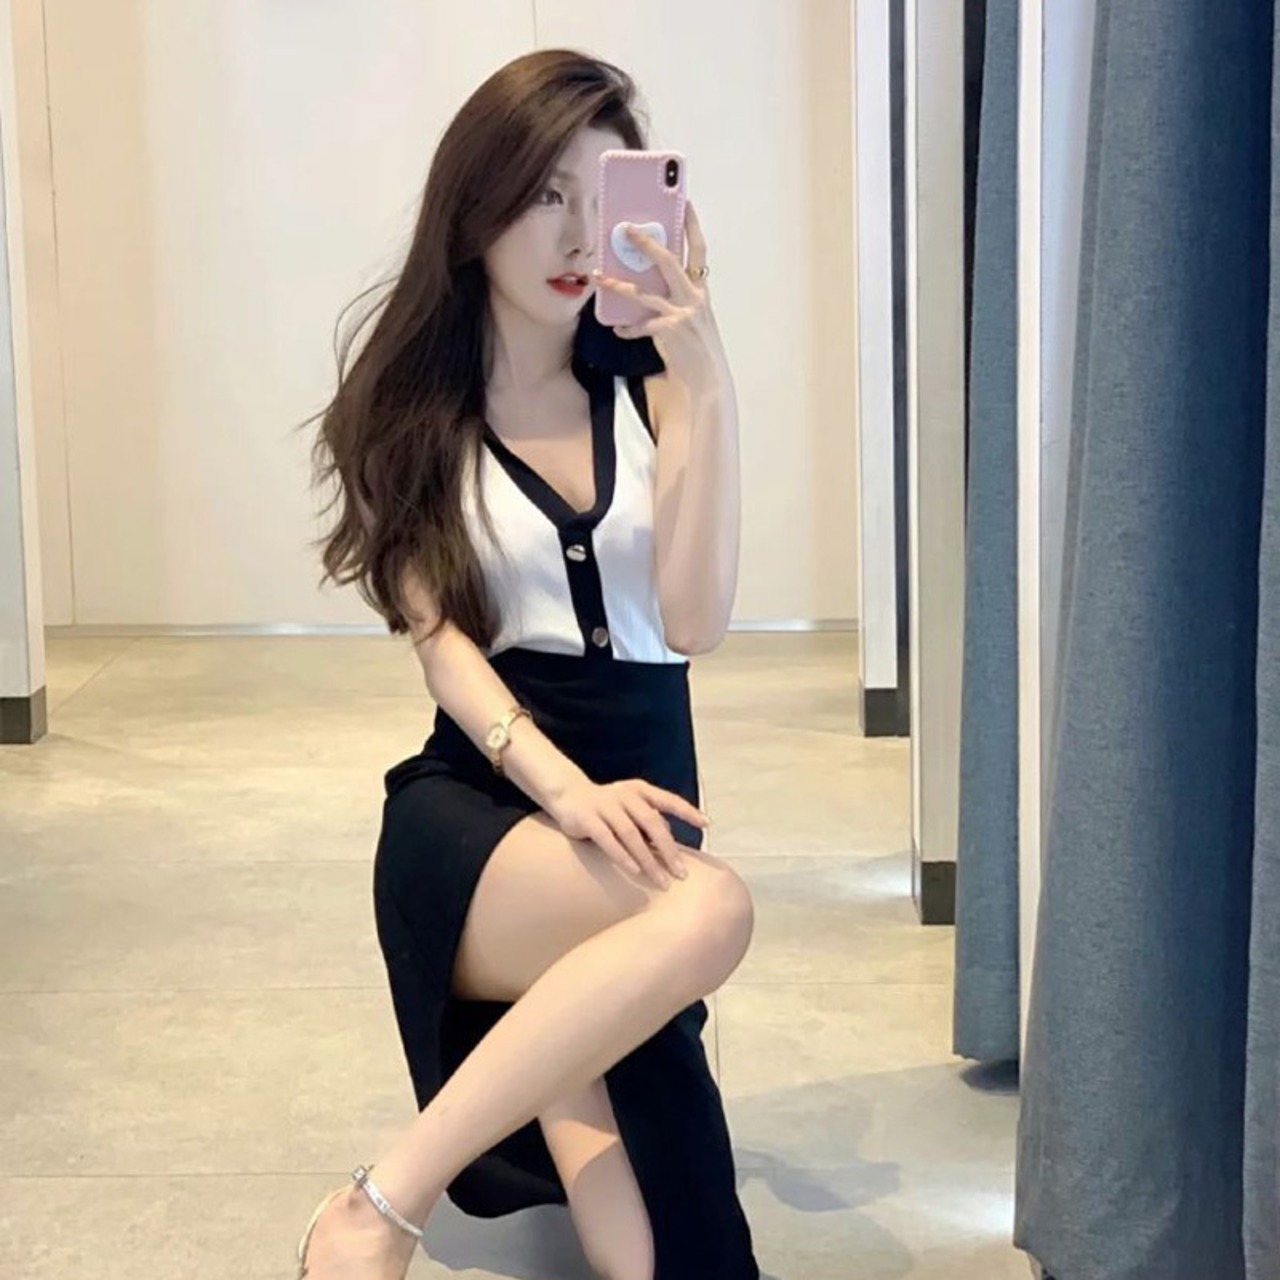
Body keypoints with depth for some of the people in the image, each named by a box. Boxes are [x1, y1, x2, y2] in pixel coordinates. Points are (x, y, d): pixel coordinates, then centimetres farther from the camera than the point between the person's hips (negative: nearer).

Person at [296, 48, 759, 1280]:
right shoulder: (406, 411, 3)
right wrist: (564, 790, -24)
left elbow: (694, 619, -8)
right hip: (476, 803, -2)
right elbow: (440, 640, -7)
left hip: (640, 793, 3)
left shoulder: (645, 387, 5)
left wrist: (706, 381, -17)